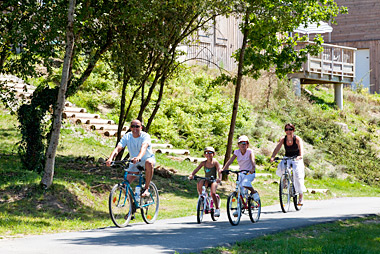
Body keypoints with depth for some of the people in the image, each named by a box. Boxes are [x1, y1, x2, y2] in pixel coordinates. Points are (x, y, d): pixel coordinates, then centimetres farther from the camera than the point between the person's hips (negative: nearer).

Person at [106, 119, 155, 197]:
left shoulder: (145, 136, -22)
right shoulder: (127, 137, -13)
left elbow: (144, 147, -43)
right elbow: (118, 148, -26)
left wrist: (139, 157, -65)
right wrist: (110, 158, -47)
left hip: (147, 159, -3)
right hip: (134, 164, 3)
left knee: (149, 163, -40)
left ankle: (146, 188, -24)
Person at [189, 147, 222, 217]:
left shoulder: (215, 162, -6)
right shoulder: (204, 163, 2)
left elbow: (219, 171, -18)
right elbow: (196, 169, -8)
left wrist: (219, 178, -37)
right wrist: (192, 175, -28)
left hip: (214, 180, -3)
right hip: (206, 180, 3)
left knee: (213, 193, -24)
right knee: (199, 184, -30)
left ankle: (217, 208, -8)